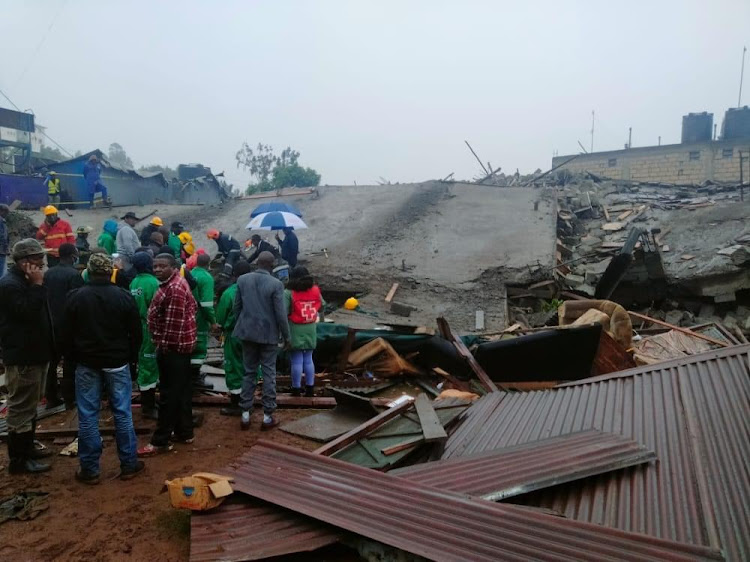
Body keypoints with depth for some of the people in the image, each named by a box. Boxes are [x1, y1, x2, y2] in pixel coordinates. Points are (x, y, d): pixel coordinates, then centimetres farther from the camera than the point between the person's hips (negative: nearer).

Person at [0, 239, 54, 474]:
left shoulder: (25, 282, 15)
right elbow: (29, 313, -27)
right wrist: (37, 285, -23)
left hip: (33, 353, 11)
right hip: (22, 357, -11)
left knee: (29, 406, 19)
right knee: (21, 408, -3)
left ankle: (26, 448, 32)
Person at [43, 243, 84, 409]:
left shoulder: (48, 273, 4)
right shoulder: (74, 274, -15)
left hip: (51, 324, 6)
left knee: (51, 361, 14)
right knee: (70, 363, 3)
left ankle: (51, 398, 21)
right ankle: (70, 400, 8)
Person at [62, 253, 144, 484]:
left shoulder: (76, 297, -5)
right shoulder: (124, 296, -6)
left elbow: (68, 334, 1)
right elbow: (136, 332, -2)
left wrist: (76, 357, 15)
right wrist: (131, 357, 12)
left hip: (86, 363, 0)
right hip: (117, 362, 0)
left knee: (87, 416, 6)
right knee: (122, 413, 6)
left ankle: (89, 469, 12)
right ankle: (129, 464, 13)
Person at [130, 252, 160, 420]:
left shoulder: (134, 283, 5)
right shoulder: (152, 282, -16)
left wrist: (137, 324, 15)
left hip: (138, 328, 8)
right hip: (150, 328, -8)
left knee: (143, 363, 17)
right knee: (150, 365, -1)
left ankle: (146, 402, 28)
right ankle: (148, 407, 6)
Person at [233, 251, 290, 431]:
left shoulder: (242, 280, -2)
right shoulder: (276, 284, -15)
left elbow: (237, 307, 5)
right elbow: (280, 314, -13)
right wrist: (286, 336, -2)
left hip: (248, 332, 4)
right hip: (269, 334, -4)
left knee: (249, 372, 13)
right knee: (269, 374, 6)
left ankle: (245, 415, 16)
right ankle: (267, 416, 12)